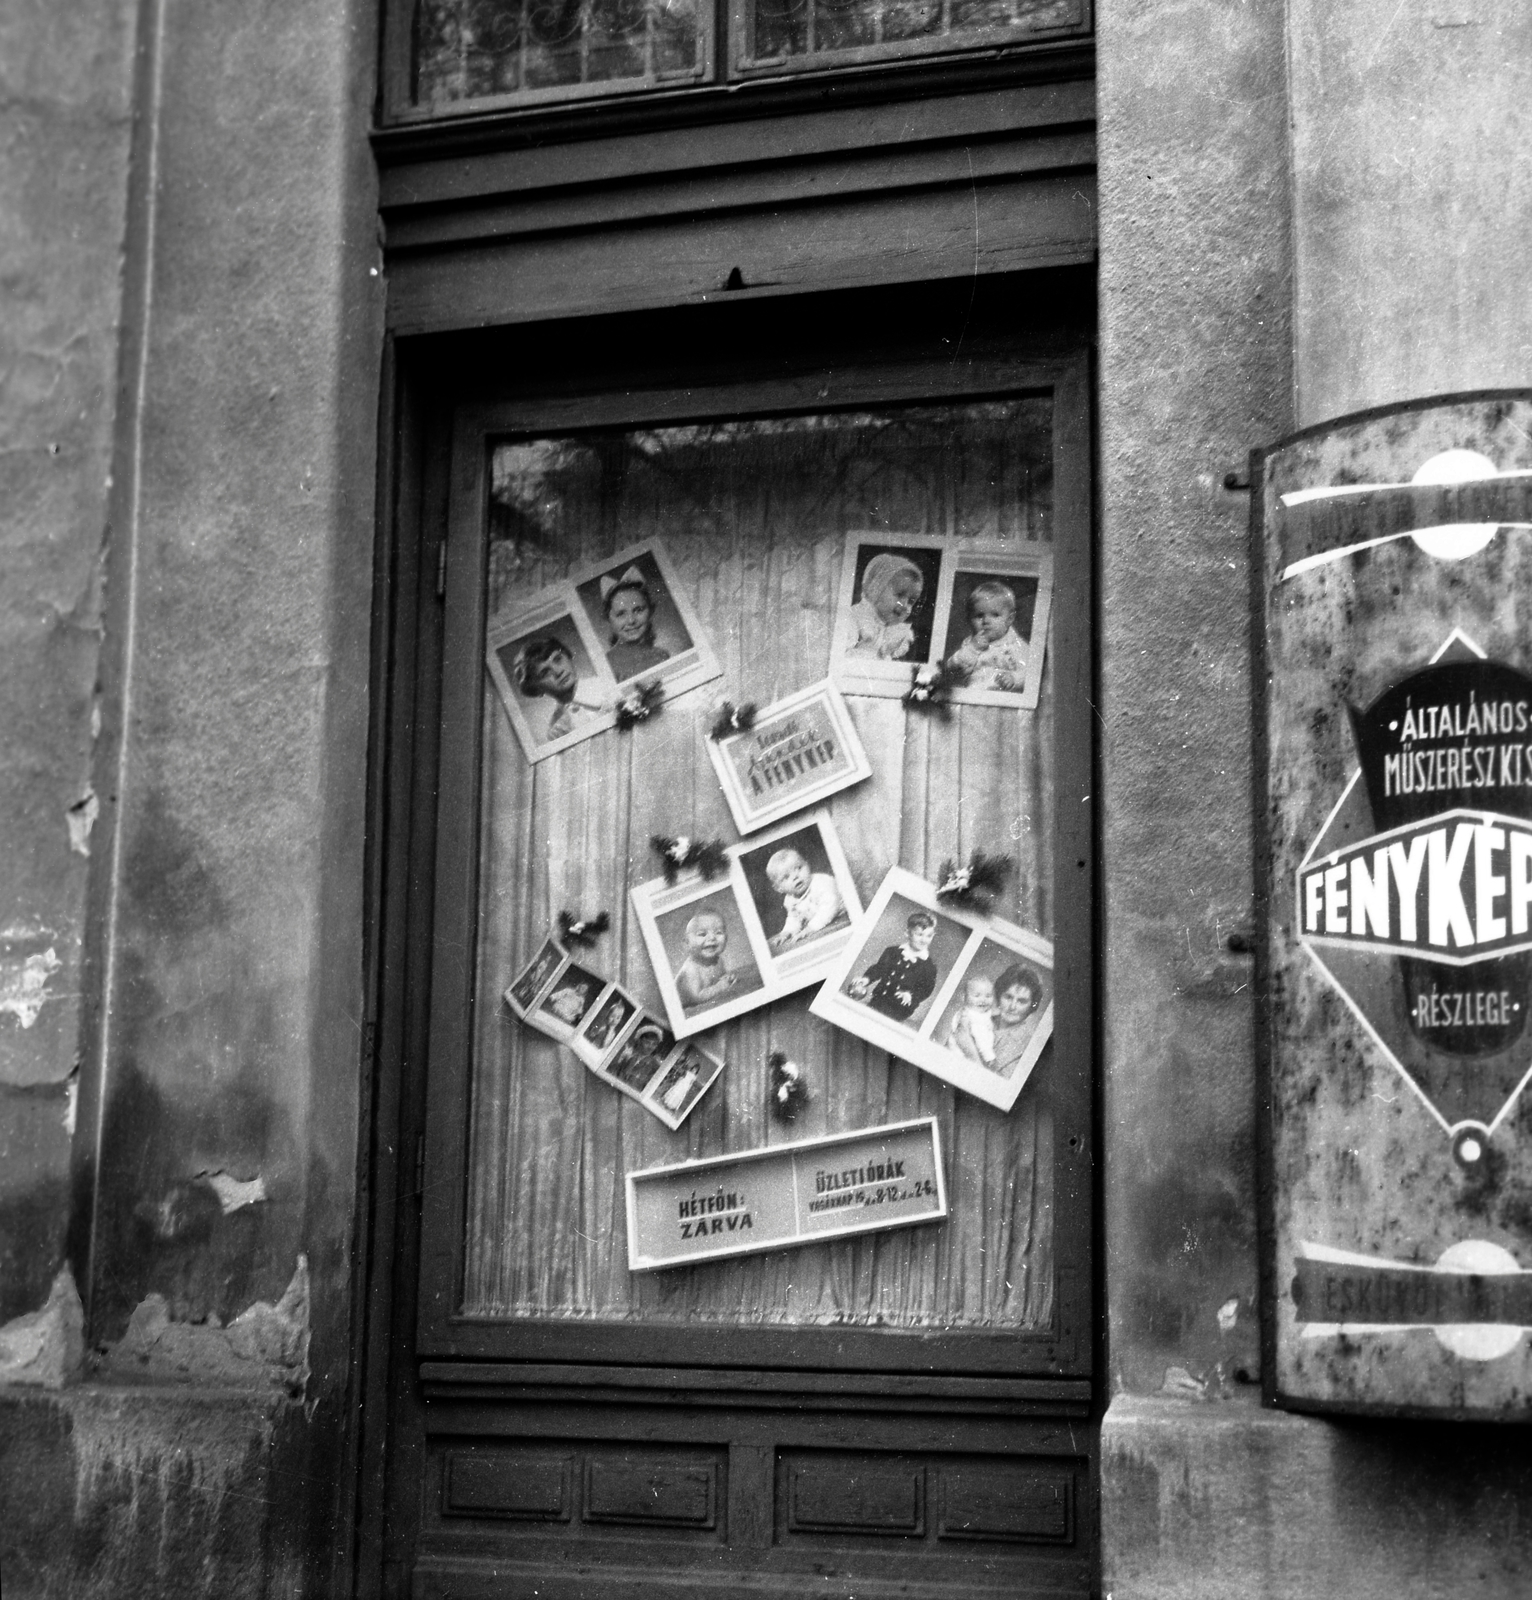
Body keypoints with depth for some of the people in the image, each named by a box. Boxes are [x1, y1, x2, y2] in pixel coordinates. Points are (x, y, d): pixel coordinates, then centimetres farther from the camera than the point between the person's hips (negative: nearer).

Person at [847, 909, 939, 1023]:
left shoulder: (929, 966, -2)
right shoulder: (893, 952, 7)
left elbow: (926, 989, -4)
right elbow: (879, 968, 7)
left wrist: (911, 995, -24)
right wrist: (866, 979, -12)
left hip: (901, 1008, -4)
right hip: (878, 999, 4)